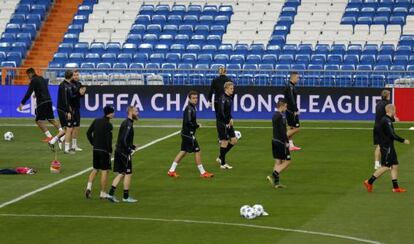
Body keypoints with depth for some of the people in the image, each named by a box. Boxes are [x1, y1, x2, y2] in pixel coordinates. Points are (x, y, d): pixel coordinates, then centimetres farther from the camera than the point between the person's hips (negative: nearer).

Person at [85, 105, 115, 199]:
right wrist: (110, 151, -9)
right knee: (104, 171, 2)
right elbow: (108, 139, -18)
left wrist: (93, 143, 15)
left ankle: (89, 187, 0)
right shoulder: (108, 125, -15)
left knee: (95, 169, 19)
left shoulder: (96, 121, 6)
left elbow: (88, 133, 9)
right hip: (104, 150, -7)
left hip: (96, 149, 7)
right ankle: (103, 194, 5)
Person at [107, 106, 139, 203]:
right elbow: (124, 140, -24)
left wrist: (132, 146, 14)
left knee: (121, 174, 13)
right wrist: (130, 149, -17)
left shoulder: (126, 123, 14)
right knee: (128, 173, 1)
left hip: (119, 151, 9)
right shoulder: (128, 125, -17)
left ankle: (111, 194, 8)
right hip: (124, 153, -9)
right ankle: (126, 197, 7)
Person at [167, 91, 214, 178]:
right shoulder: (189, 109, -18)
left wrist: (195, 125, 1)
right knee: (197, 151, -4)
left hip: (186, 134, 10)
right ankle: (202, 172, 3)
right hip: (189, 134, -10)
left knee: (183, 151, 14)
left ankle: (172, 170, 16)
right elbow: (188, 122, -24)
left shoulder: (192, 108, 13)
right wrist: (197, 126, -11)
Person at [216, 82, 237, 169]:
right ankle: (223, 164, 7)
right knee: (225, 142, -3)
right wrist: (227, 122, -17)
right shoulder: (223, 99, -17)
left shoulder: (230, 98, 10)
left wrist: (230, 119, 7)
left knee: (234, 140, 8)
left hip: (228, 122, 9)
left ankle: (220, 157, 21)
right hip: (221, 123, -9)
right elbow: (221, 112, -22)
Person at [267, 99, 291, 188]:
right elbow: (282, 131, -21)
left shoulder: (275, 115, 12)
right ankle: (273, 176, -11)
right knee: (287, 161, -3)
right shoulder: (280, 116, -17)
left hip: (275, 140, 10)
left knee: (278, 162, 11)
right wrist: (287, 142, -18)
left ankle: (276, 182, 10)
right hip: (281, 142, -10)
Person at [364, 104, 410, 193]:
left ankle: (395, 187, 11)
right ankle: (369, 182, 0)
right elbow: (392, 135, -22)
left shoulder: (387, 120, 13)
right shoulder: (386, 121, -19)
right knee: (385, 166, -7)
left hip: (389, 146, 10)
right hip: (386, 146, -10)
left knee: (395, 165, 9)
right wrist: (403, 141, -15)